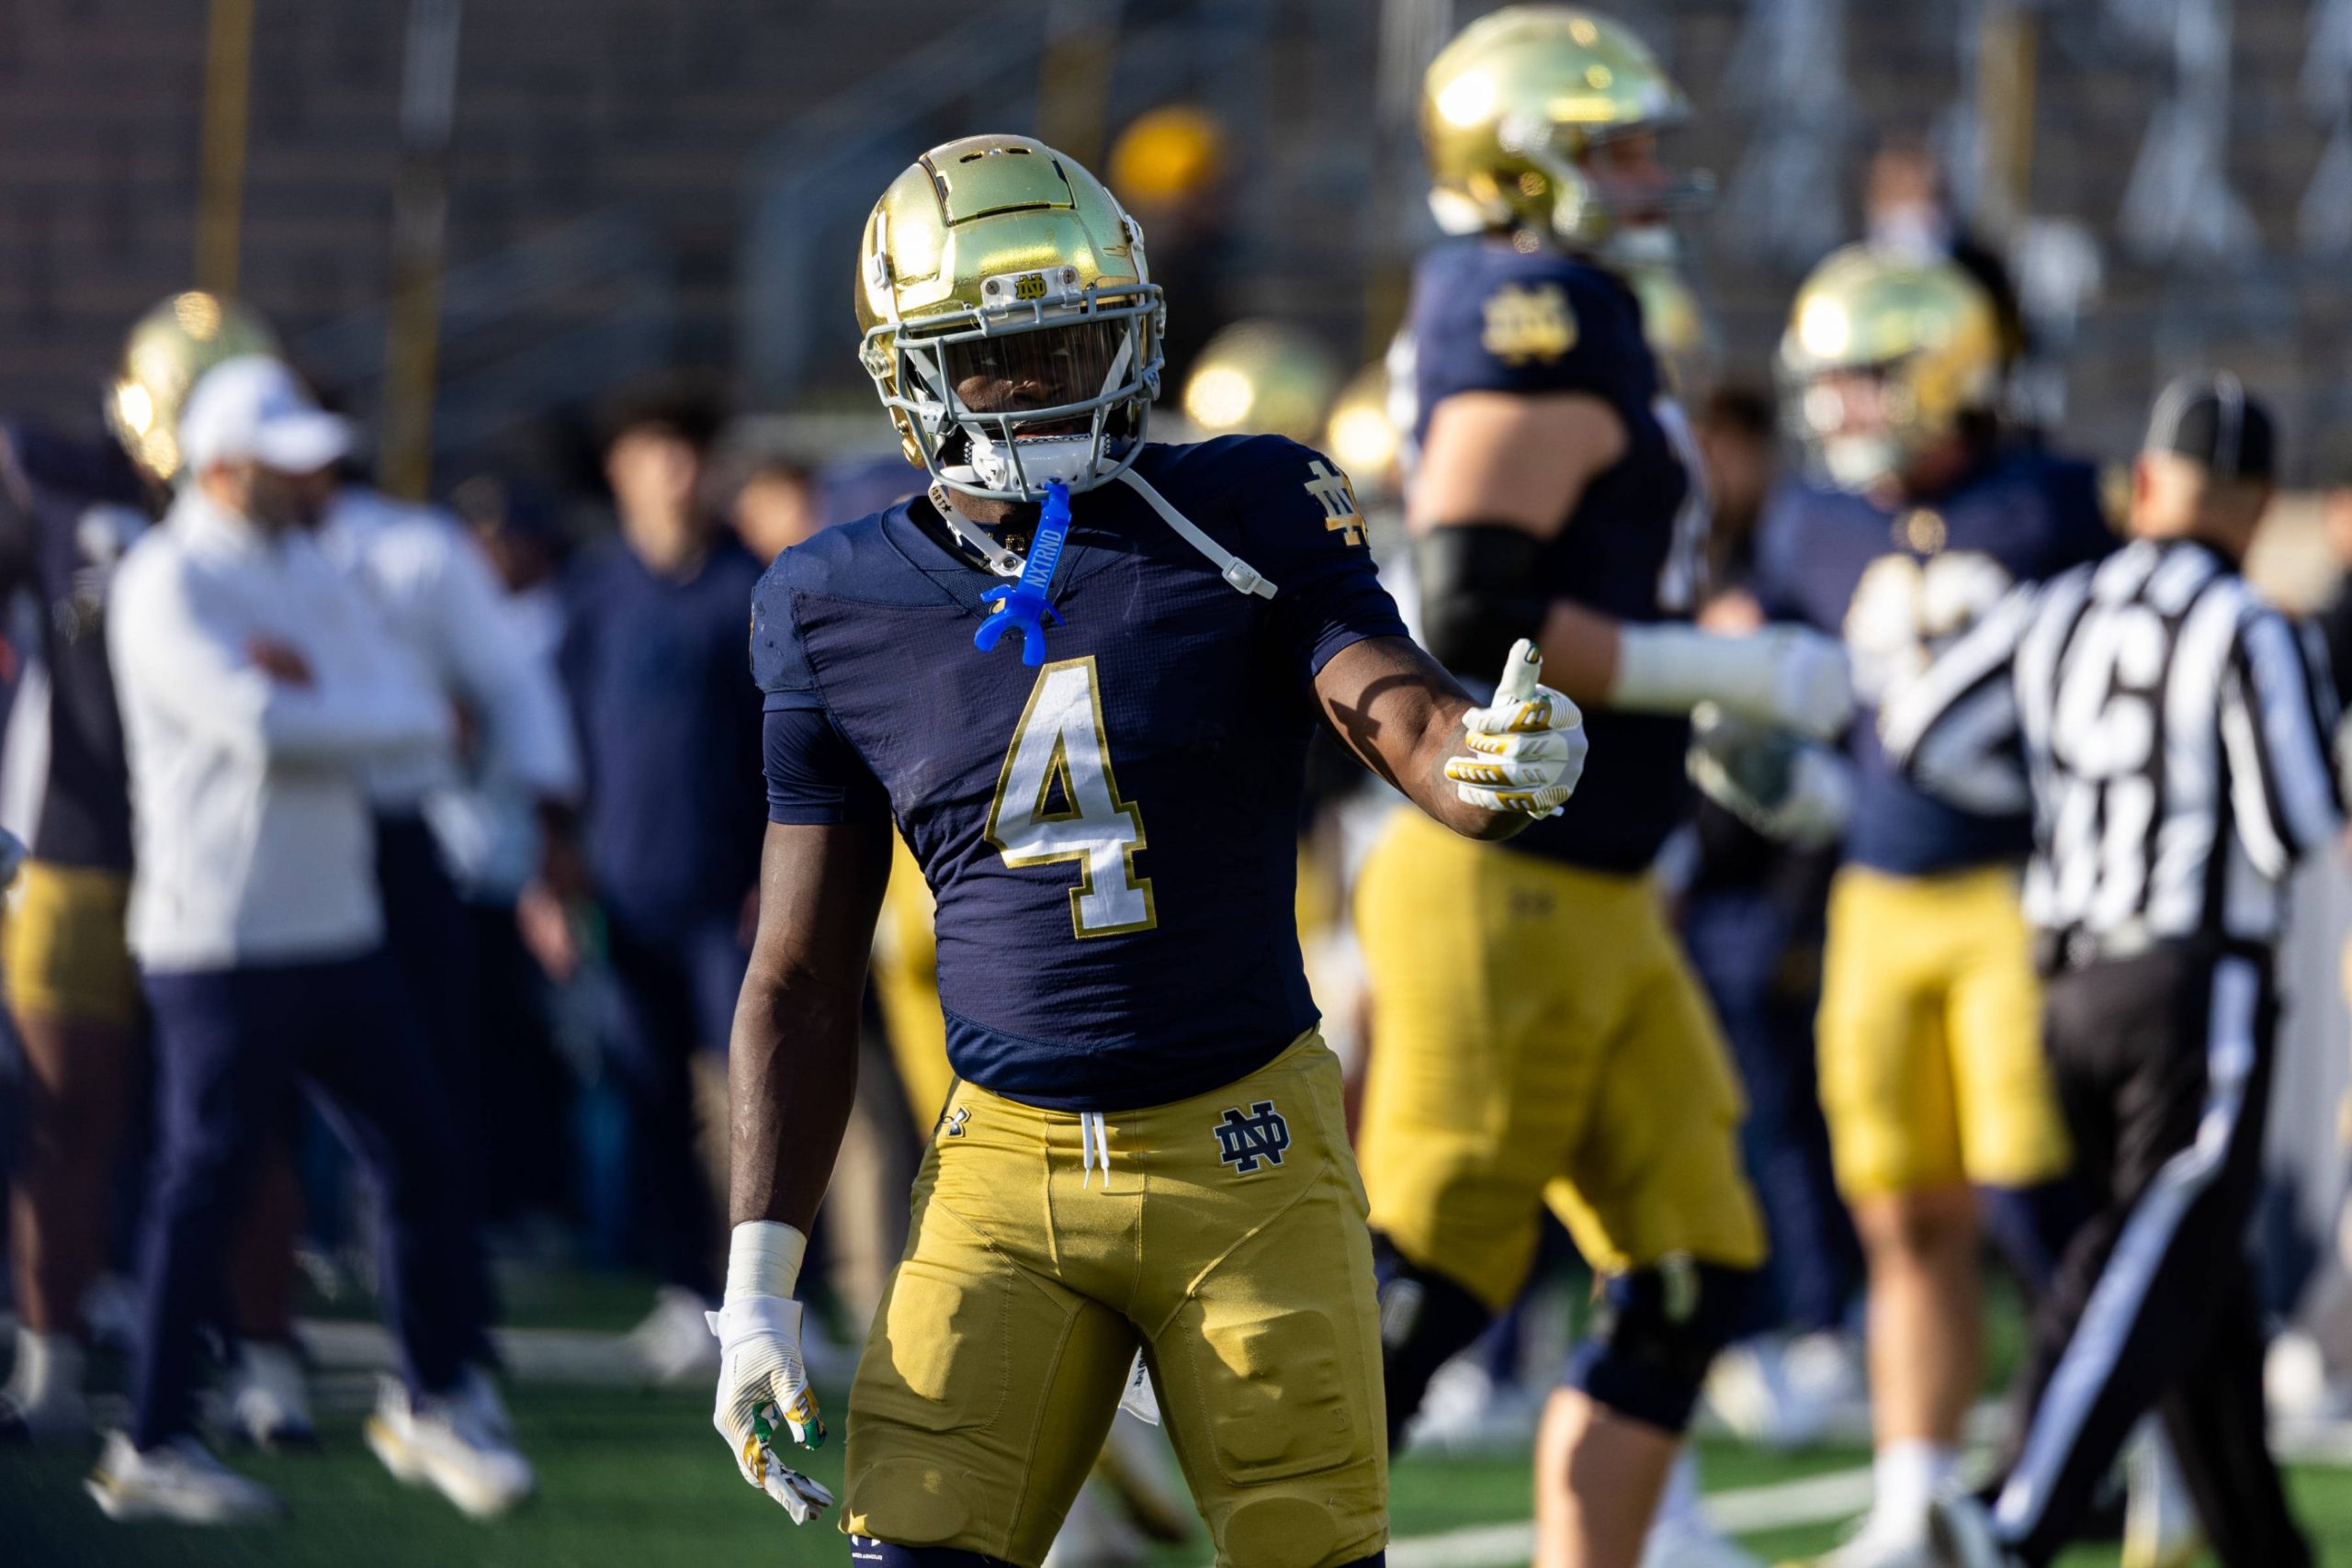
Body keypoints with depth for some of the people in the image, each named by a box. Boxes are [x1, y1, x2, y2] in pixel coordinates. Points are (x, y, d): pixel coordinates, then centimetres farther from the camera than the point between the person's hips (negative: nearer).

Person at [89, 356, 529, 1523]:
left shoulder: (309, 573, 15)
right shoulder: (168, 585, -10)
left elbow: (417, 714, 3)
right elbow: (258, 730, -23)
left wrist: (308, 689, -13)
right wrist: (373, 717, -8)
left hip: (338, 932, 8)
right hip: (221, 942, -8)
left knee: (420, 1159, 8)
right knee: (204, 1187, -3)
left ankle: (434, 1400, 21)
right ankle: (152, 1448, 5)